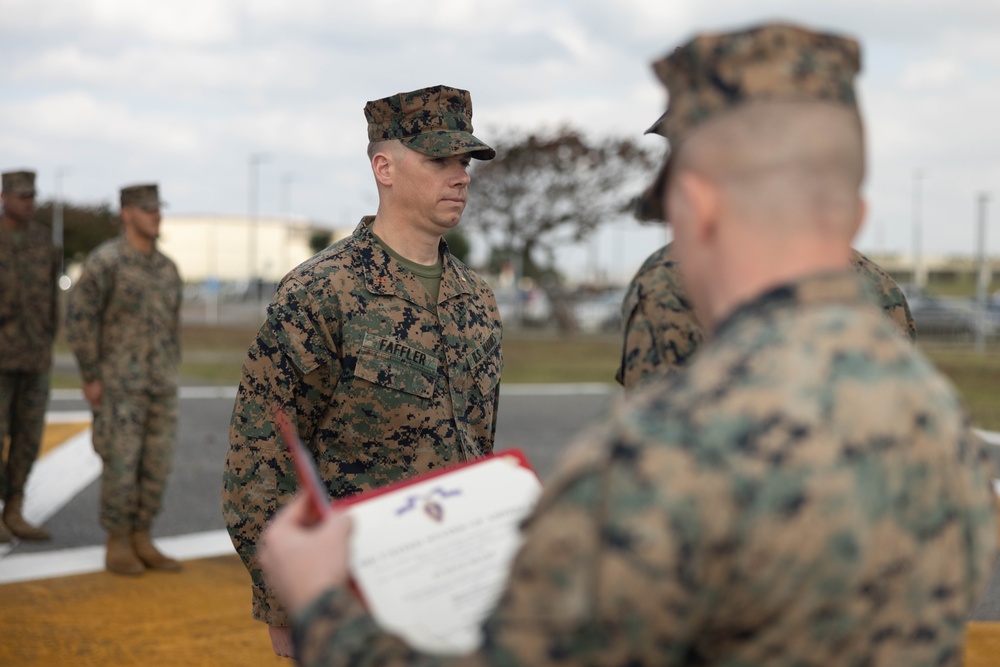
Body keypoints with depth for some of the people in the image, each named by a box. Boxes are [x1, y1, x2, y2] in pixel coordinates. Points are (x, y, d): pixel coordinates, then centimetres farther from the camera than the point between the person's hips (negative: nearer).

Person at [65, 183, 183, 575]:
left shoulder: (166, 267, 10)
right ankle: (117, 547, 7)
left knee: (155, 465, 5)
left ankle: (141, 543, 14)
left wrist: (171, 380, 14)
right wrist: (91, 378, -14)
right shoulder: (104, 260, -12)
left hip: (159, 385, 6)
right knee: (121, 465, -5)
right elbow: (79, 319, -12)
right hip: (119, 384, -6)